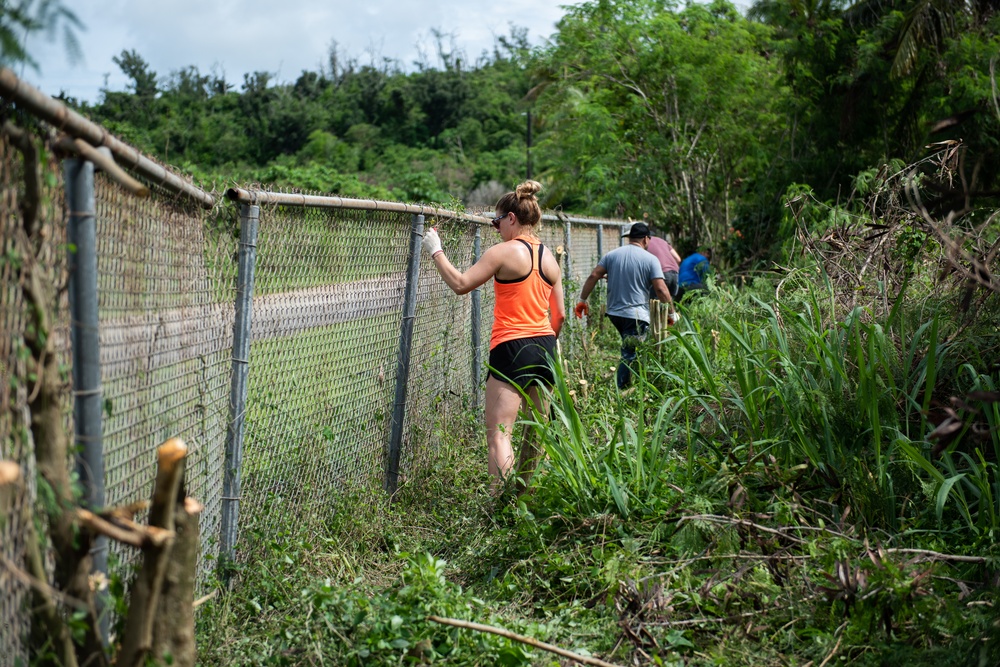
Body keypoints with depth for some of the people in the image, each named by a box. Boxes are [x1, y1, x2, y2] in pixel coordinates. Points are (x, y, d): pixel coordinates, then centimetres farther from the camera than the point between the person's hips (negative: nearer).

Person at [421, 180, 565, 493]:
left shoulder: (505, 251, -10)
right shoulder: (549, 258, 11)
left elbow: (460, 284, -10)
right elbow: (559, 314, 13)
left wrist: (436, 251, 2)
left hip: (512, 348, -8)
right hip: (544, 348, 8)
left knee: (498, 434, -9)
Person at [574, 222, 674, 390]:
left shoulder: (611, 255, 6)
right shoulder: (650, 259, -6)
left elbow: (593, 276, 1)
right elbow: (661, 289, -12)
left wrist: (582, 300, 8)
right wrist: (672, 313, -3)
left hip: (614, 313, 5)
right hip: (637, 316, -5)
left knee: (628, 352, 21)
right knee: (629, 355, -4)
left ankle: (625, 385, 19)